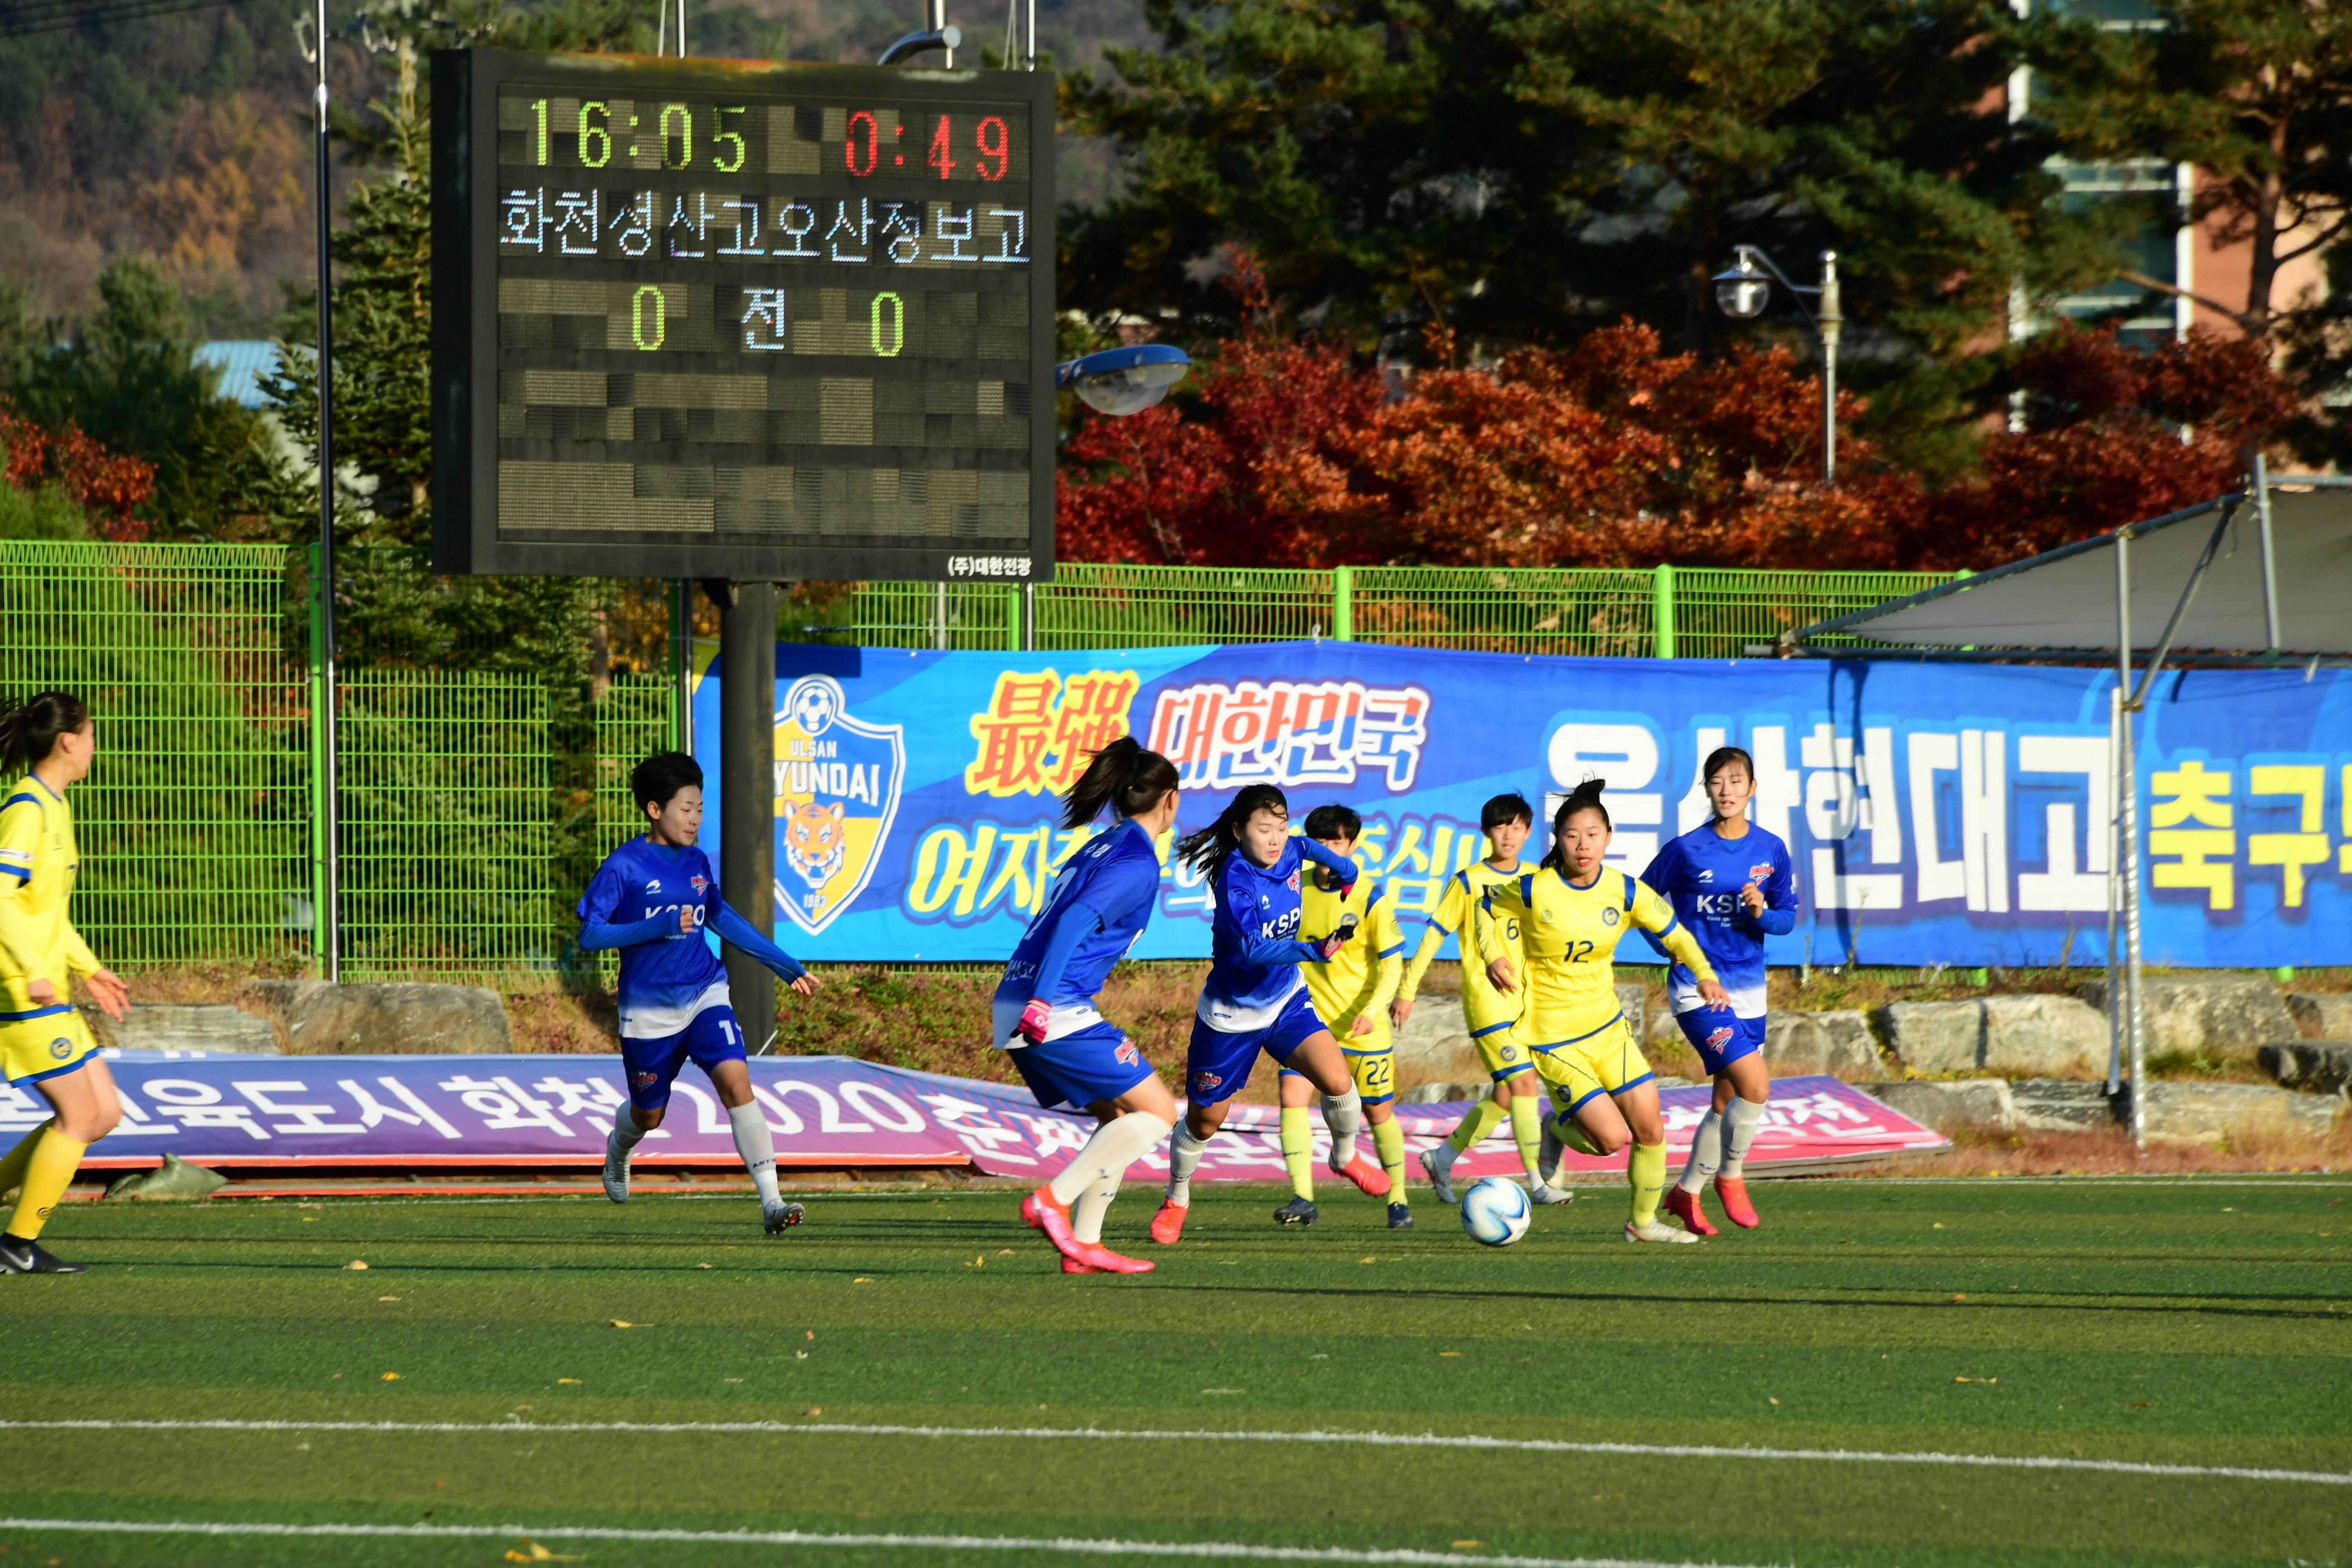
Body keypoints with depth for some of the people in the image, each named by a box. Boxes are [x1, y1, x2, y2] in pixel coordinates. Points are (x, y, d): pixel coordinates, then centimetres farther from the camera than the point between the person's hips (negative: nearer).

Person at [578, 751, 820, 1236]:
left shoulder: (697, 863, 6)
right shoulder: (624, 867, -10)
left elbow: (722, 918, 21)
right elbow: (589, 935, -14)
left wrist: (786, 966, 23)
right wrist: (657, 928, -25)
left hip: (705, 996, 3)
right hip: (650, 1009, -3)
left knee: (736, 1080, -20)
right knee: (649, 1115, 12)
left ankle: (771, 1201, -24)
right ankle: (617, 1150, 51)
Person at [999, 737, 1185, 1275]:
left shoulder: (1100, 848, 19)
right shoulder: (1138, 862, -9)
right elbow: (1075, 920, -21)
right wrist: (1042, 1000, -26)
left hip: (1015, 1006, 9)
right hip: (1056, 1013, -9)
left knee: (1120, 1117, 17)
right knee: (1158, 1112, -5)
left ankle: (1083, 1243, 12)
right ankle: (1054, 1199, -13)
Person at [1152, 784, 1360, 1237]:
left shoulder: (1291, 854, -8)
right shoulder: (1236, 880, -28)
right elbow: (1250, 948, -40)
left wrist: (1343, 869, 30)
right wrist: (1312, 950, -50)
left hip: (1286, 1000, 5)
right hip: (1232, 1013, -5)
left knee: (1338, 1082, -17)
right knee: (1205, 1121, 9)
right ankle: (1177, 1199, 35)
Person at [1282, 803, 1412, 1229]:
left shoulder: (1369, 898, -10)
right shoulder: (1296, 889, 0)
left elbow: (1392, 963, -10)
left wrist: (1372, 1010, -23)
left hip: (1361, 1025, -2)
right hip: (1309, 1018, 2)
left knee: (1378, 1112, 8)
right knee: (1293, 1095, -18)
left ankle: (1398, 1200, 26)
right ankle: (1302, 1197, -17)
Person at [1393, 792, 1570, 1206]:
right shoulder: (1469, 882, -4)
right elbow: (1434, 935, -1)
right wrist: (1407, 991, -3)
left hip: (1527, 998, 6)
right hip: (1487, 997, -6)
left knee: (1507, 1096, 9)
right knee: (1523, 1082, -15)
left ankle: (1443, 1158, 27)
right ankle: (1537, 1183, -14)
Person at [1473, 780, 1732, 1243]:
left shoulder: (1626, 892, -6)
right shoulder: (1533, 891, -16)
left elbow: (1673, 933, 6)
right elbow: (1485, 907, 3)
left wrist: (1705, 975, -11)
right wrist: (1492, 956, -14)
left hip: (1607, 1026, 5)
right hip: (1553, 1038, -4)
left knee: (1651, 1130, 3)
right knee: (1612, 1138, -13)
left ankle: (1643, 1221, 25)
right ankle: (1557, 1131, 20)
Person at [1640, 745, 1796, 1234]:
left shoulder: (1771, 850, 2)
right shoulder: (1687, 850, -8)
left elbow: (1787, 920, 6)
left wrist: (1762, 913, -16)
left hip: (1748, 991, 5)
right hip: (1697, 990, -5)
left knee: (1727, 1101, 11)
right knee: (1756, 1085, -18)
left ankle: (1687, 1193, 28)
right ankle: (1730, 1176, 2)